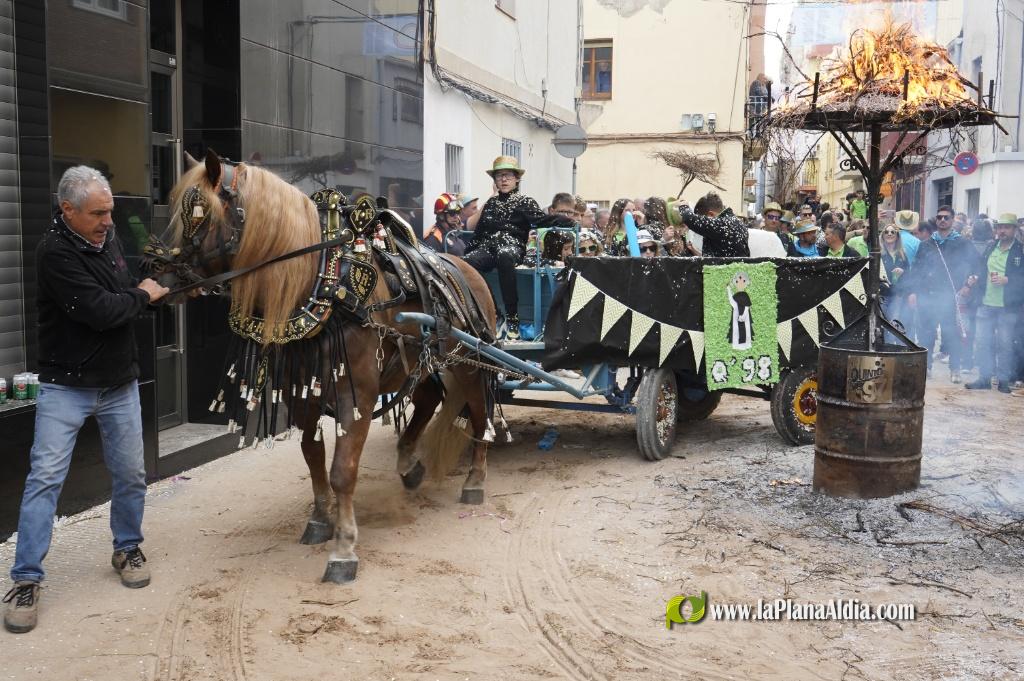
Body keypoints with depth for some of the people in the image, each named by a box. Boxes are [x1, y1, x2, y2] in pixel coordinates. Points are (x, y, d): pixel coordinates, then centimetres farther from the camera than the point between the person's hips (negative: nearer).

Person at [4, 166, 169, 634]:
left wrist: (170, 291, 3)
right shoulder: (55, 253, -18)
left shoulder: (108, 239, 5)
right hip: (66, 386, -6)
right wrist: (142, 296, -9)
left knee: (131, 476, 11)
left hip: (120, 384, 6)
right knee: (45, 478, -7)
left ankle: (128, 548, 31)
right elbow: (100, 311, -25)